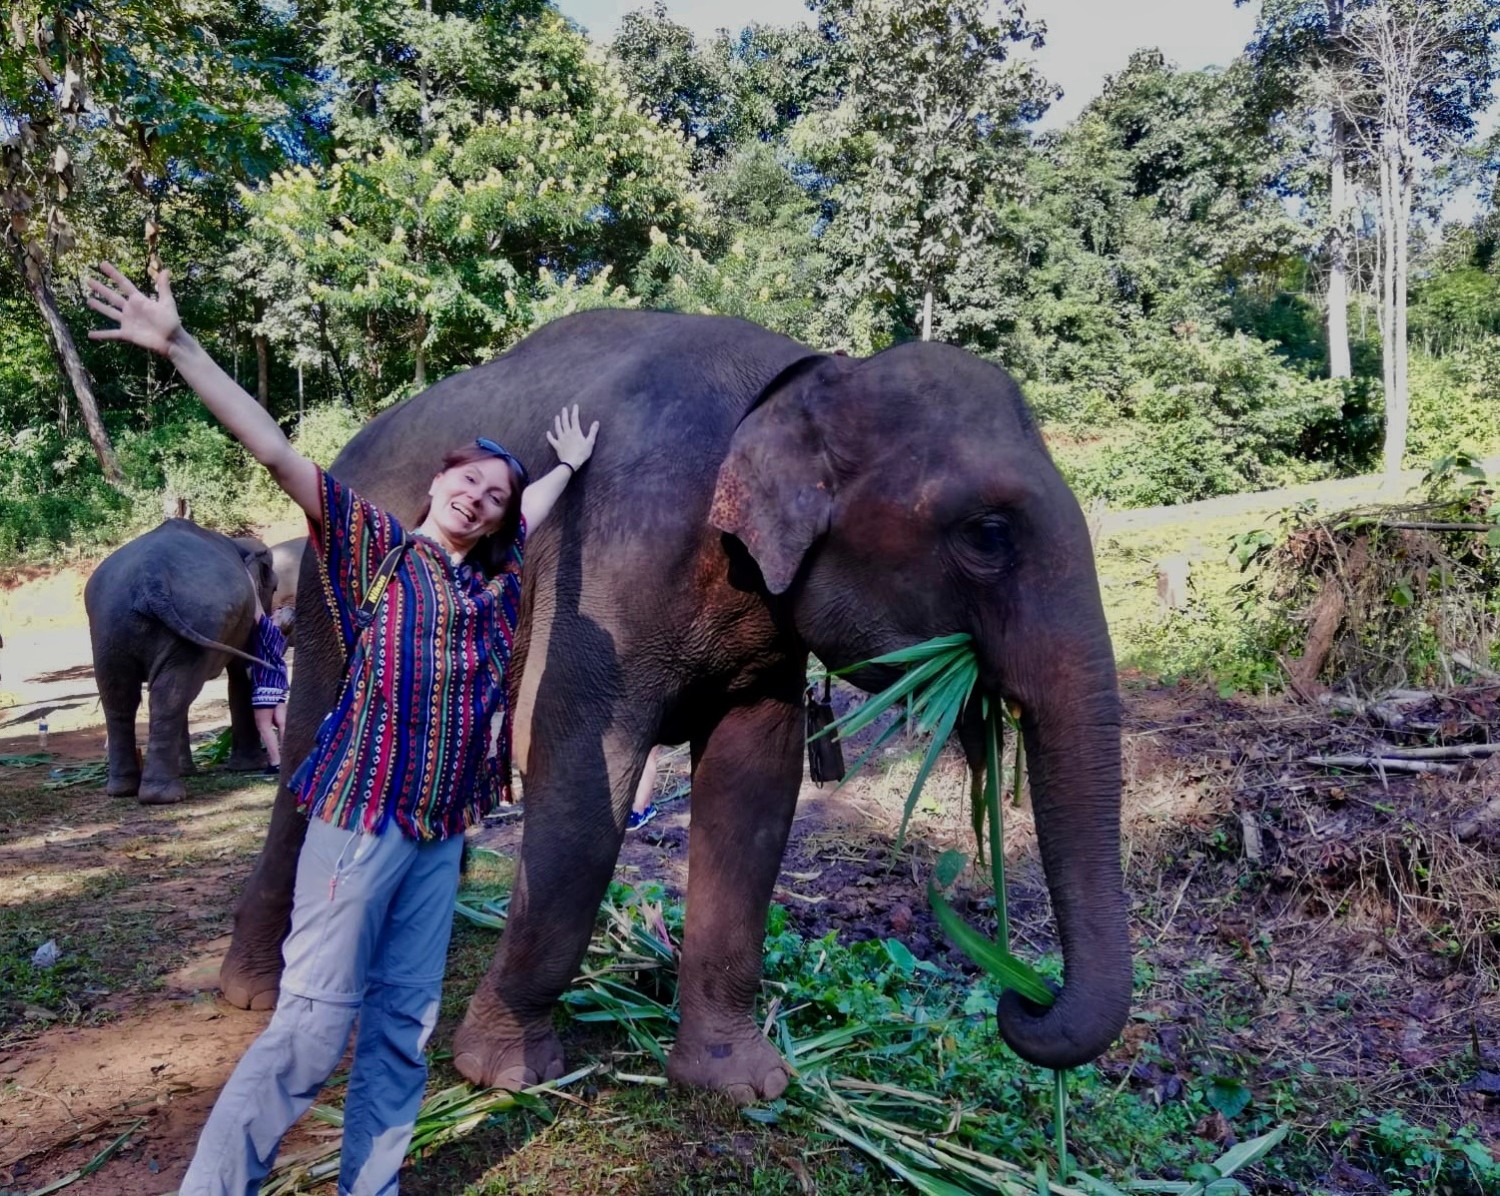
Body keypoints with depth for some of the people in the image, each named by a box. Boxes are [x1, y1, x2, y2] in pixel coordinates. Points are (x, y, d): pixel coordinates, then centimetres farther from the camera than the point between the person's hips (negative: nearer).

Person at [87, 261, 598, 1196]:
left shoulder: (494, 577, 12)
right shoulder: (375, 544, -1)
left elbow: (531, 511, 33)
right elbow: (277, 453, -9)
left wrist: (568, 465, 43)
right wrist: (180, 347, -14)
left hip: (443, 826, 6)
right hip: (365, 811, -5)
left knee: (406, 1024, 9)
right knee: (316, 1023, -7)